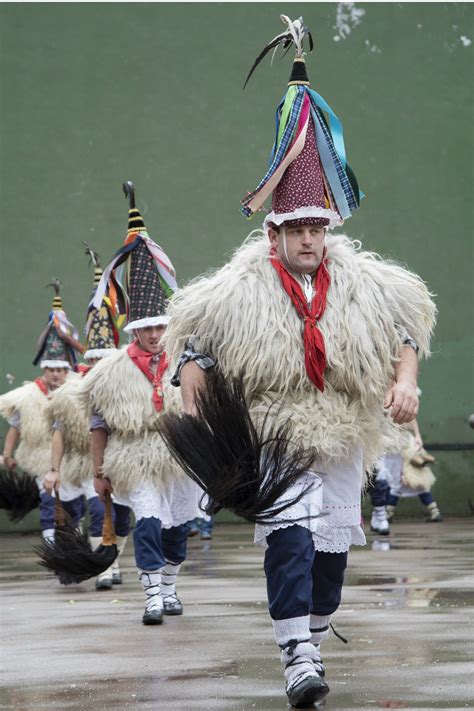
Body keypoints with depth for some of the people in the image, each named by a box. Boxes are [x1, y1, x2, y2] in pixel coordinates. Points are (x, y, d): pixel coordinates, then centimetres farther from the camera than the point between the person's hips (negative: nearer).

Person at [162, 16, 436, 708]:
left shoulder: (362, 284, 1)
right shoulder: (239, 292, -7)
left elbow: (407, 326, 13)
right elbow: (194, 347, 1)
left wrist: (405, 380, -3)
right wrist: (194, 414, -6)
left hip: (343, 436, 4)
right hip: (271, 433, -4)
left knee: (333, 543, 11)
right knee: (290, 534, -21)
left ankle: (313, 636, 32)